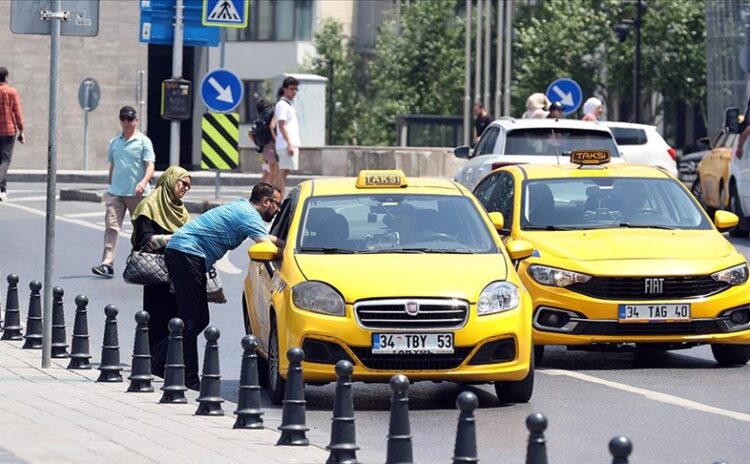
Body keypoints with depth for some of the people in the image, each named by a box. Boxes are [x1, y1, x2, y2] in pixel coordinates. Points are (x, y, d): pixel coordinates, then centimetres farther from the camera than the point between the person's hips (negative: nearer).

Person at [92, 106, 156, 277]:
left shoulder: (143, 141, -2)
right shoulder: (114, 142, 13)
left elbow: (150, 165, -11)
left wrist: (144, 182, -29)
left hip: (137, 194, -3)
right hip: (115, 192, 3)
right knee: (111, 226, -10)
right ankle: (107, 264, -17)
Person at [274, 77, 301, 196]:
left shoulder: (289, 105, 20)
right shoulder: (282, 105, -9)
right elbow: (282, 125, -16)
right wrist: (289, 144, -22)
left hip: (292, 144, 10)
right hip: (286, 145, -10)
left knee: (283, 172, 9)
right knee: (283, 172, -11)